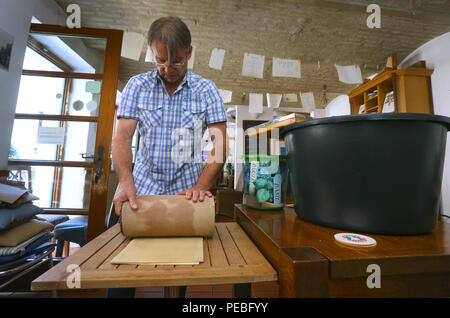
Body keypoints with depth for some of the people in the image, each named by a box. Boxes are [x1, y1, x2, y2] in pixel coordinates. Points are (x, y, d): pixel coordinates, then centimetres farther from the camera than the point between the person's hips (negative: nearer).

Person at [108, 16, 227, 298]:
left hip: (187, 190, -1)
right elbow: (123, 136, -2)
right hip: (143, 187, 2)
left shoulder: (207, 90, -1)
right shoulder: (137, 85, 4)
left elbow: (220, 142, -8)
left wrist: (202, 185, -21)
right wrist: (126, 182, -18)